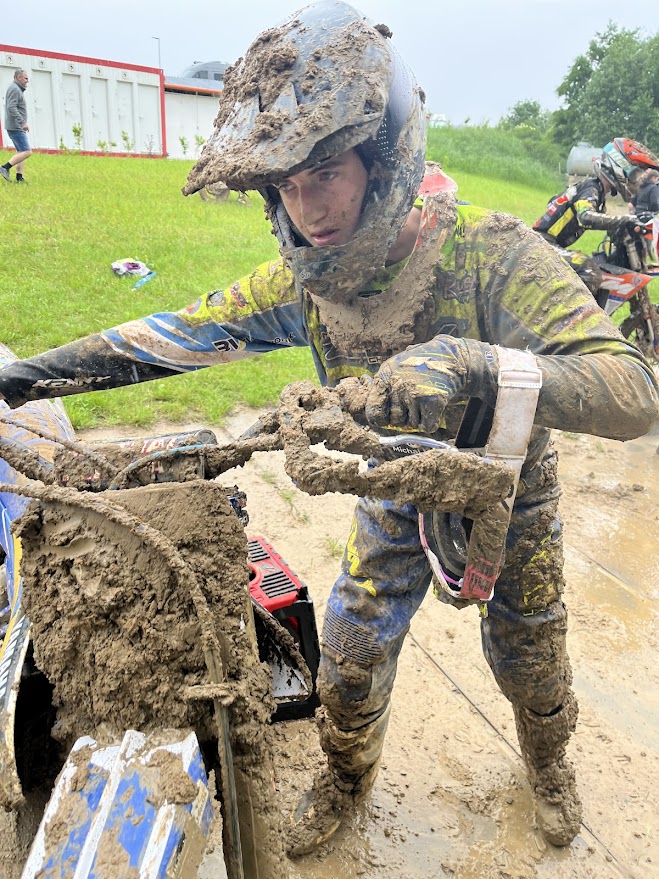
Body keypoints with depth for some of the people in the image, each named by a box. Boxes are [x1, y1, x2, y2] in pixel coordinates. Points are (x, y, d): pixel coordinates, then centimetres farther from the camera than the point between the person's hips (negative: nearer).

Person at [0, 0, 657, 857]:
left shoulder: (490, 253, -34)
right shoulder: (307, 281, -19)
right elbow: (187, 329, -11)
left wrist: (468, 363, -59)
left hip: (504, 495, -2)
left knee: (529, 660, 20)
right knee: (349, 661, 11)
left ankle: (547, 761, 56)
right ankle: (348, 776, 45)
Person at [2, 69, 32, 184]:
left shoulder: (17, 89, 21)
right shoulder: (14, 89, -11)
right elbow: (11, 108, -23)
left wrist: (22, 124, 21)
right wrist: (23, 122, -26)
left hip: (17, 127, 11)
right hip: (15, 127, -11)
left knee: (21, 152, 9)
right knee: (27, 152, -15)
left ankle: (19, 178, 6)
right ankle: (5, 167, -13)